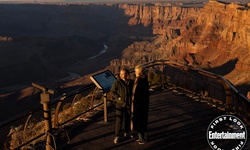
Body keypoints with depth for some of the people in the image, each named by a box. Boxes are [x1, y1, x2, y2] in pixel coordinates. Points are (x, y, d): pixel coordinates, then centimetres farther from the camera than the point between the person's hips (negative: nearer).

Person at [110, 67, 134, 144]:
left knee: (128, 119, 16)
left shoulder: (131, 82, -2)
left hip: (129, 104, 4)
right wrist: (118, 98, -13)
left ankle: (127, 133, 34)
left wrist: (131, 99, -1)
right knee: (119, 120, -1)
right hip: (120, 104, -4)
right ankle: (117, 136, 10)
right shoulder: (117, 82, -12)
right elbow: (112, 91, -4)